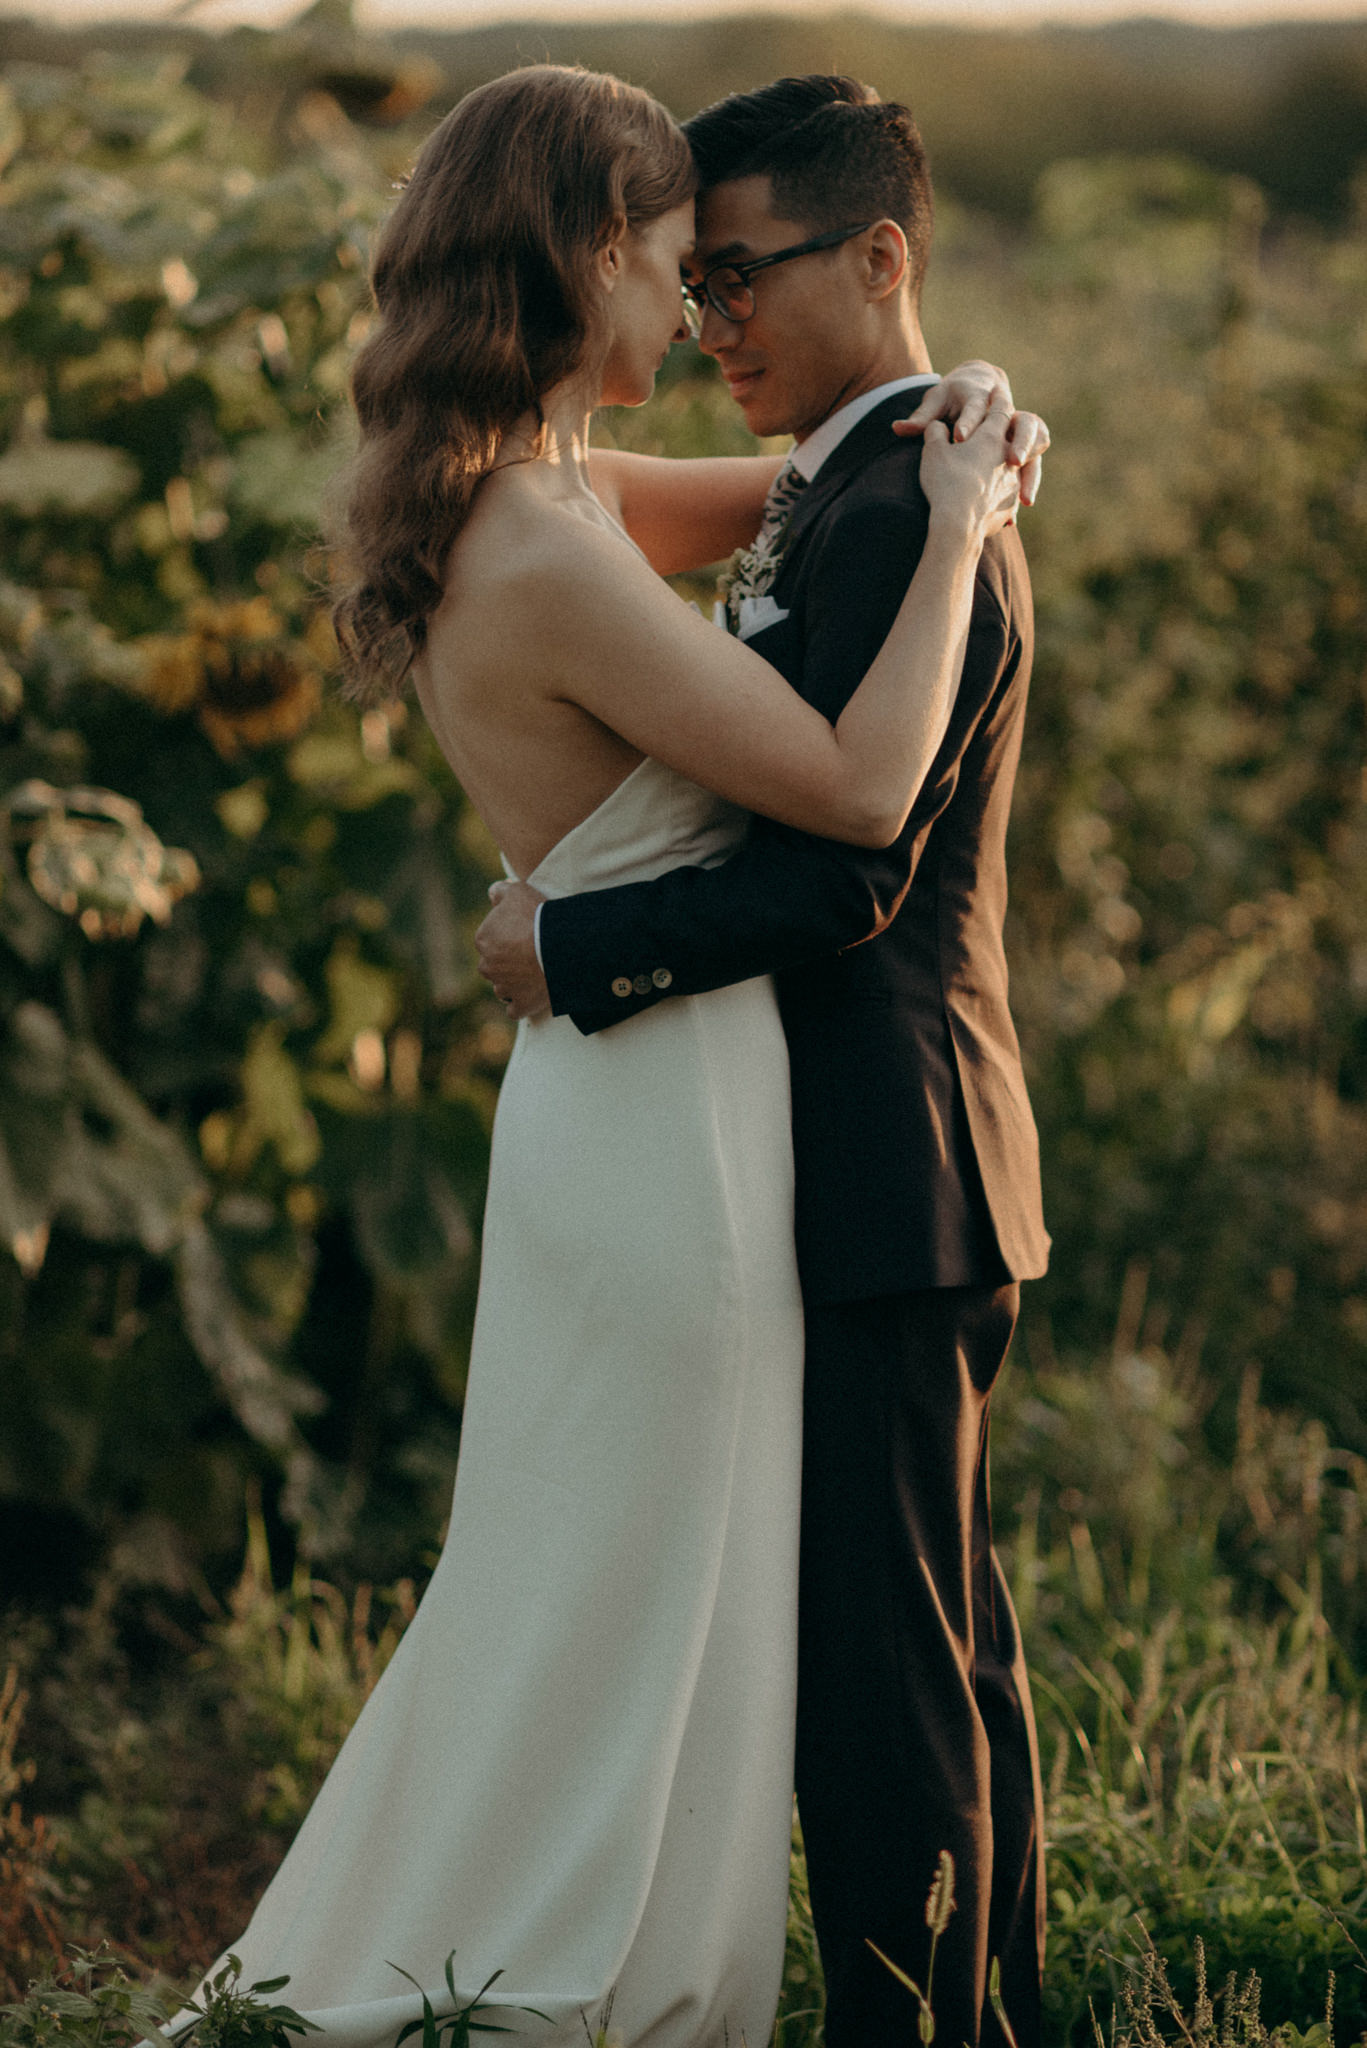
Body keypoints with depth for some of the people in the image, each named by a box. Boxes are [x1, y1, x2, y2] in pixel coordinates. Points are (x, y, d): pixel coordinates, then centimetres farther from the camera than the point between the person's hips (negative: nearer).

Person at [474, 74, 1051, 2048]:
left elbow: (839, 877, -24)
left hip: (881, 1179, -11)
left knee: (878, 1657, -5)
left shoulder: (892, 518, -18)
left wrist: (567, 949, -16)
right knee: (951, 1637, 18)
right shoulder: (913, 493, 16)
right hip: (919, 1165, 11)